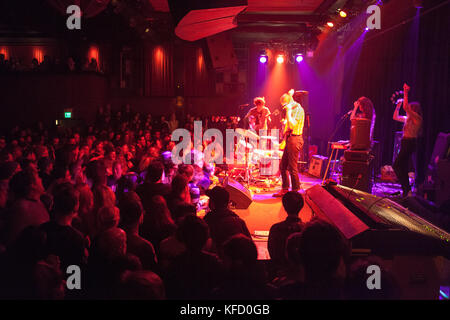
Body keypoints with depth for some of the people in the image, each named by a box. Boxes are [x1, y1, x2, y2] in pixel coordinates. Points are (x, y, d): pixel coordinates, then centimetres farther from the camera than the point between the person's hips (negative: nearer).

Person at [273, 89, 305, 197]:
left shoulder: (298, 109, -12)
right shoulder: (292, 109, 18)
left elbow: (292, 125, -23)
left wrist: (288, 111, -17)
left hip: (294, 139, -10)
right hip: (289, 139, 10)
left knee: (292, 168, -6)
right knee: (283, 166, 12)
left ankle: (295, 192, 3)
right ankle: (285, 190, 21)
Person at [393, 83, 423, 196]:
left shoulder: (417, 118, -11)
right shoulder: (408, 118, 15)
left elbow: (405, 107, -25)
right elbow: (395, 117, 25)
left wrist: (406, 93, -20)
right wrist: (398, 105, 16)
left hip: (410, 143, -9)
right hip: (406, 143, 9)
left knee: (396, 165, -11)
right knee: (402, 167, 11)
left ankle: (406, 188, -6)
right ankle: (406, 189, 18)